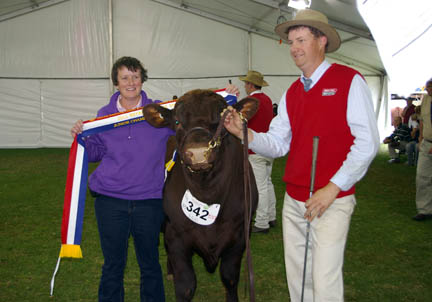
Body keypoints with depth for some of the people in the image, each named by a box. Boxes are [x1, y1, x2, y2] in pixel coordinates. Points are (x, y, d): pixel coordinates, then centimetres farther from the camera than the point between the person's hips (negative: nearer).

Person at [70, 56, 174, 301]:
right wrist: (81, 136, -5)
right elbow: (96, 152, 14)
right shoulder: (104, 115, 6)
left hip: (149, 200, -1)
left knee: (150, 264, 13)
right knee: (113, 265, 11)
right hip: (110, 200, 1)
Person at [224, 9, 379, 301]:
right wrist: (245, 133, -10)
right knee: (297, 277, 14)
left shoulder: (349, 81, -6)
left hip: (333, 200, -6)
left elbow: (367, 142, -11)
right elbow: (278, 144, 8)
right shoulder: (292, 93, 12)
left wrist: (331, 189, -16)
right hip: (294, 200, 6)